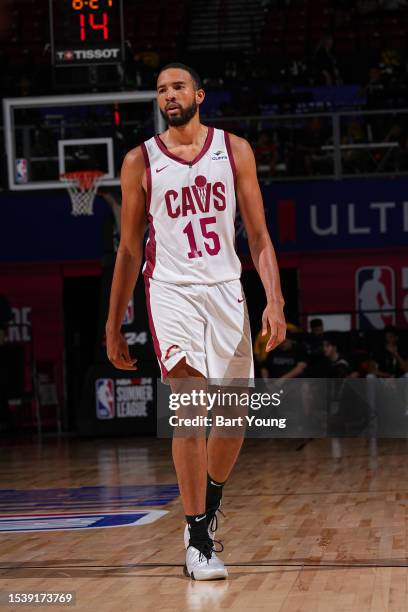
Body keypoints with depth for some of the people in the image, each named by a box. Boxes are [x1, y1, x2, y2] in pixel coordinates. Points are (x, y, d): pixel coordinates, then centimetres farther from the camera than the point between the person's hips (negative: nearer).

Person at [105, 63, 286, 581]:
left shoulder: (234, 150, 4)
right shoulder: (140, 162, 2)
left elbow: (258, 234, 4)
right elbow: (129, 250, 8)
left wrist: (274, 300, -8)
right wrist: (114, 326, 7)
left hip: (226, 290, 3)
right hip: (171, 291, -2)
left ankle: (208, 502, 37)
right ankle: (198, 540, -15)